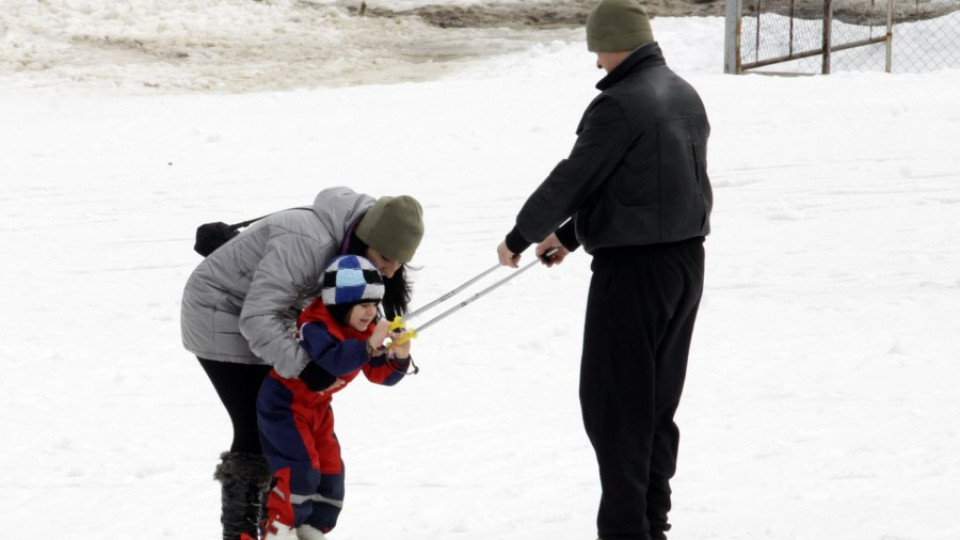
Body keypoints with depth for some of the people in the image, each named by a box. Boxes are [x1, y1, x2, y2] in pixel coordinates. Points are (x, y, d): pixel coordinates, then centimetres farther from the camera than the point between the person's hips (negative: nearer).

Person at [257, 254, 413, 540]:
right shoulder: (316, 328, -30)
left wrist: (398, 358, -26)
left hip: (317, 407, 9)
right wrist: (369, 345, -57)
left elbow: (380, 374, -6)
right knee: (301, 465, -18)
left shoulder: (365, 331, -4)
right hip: (283, 402, -9)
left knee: (331, 467, 7)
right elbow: (333, 361, -49)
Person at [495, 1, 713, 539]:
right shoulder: (686, 96, 11)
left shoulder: (619, 105, -19)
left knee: (613, 402, -2)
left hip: (633, 270, -9)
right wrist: (571, 235, 23)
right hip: (686, 260, 9)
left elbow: (572, 180, -15)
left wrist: (519, 238, 0)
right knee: (658, 399, 16)